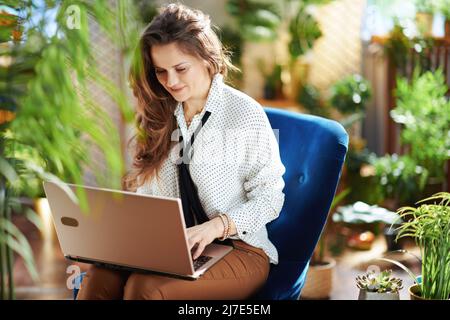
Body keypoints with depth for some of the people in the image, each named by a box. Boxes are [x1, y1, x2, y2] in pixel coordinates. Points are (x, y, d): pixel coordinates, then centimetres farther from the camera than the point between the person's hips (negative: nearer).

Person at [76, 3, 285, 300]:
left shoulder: (244, 114, -7)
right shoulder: (159, 114, 10)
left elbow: (269, 198, -6)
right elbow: (145, 192, 10)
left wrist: (216, 226, -21)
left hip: (238, 247, -4)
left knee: (145, 287, -33)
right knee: (99, 276, -28)